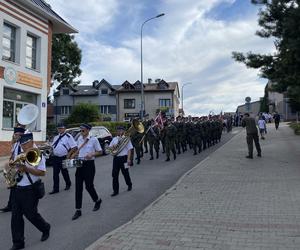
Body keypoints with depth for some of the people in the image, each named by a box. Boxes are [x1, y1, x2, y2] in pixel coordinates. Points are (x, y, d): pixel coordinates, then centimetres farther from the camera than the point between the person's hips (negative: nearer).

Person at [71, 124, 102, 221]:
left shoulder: (93, 139, -8)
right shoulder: (79, 138, 8)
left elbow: (100, 152, -4)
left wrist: (92, 154, -20)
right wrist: (73, 155, 6)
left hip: (89, 164, -5)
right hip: (80, 163, 5)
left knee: (88, 186, 0)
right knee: (78, 187, 2)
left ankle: (98, 201, 30)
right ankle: (78, 210, 9)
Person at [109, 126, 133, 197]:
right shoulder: (114, 139, 10)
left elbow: (129, 149, -6)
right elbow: (110, 147, 14)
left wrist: (128, 159, -14)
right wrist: (112, 147, -10)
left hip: (123, 158, -4)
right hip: (116, 158, 4)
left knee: (125, 173, 10)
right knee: (115, 175, 1)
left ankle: (129, 185, 37)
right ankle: (115, 191, 9)